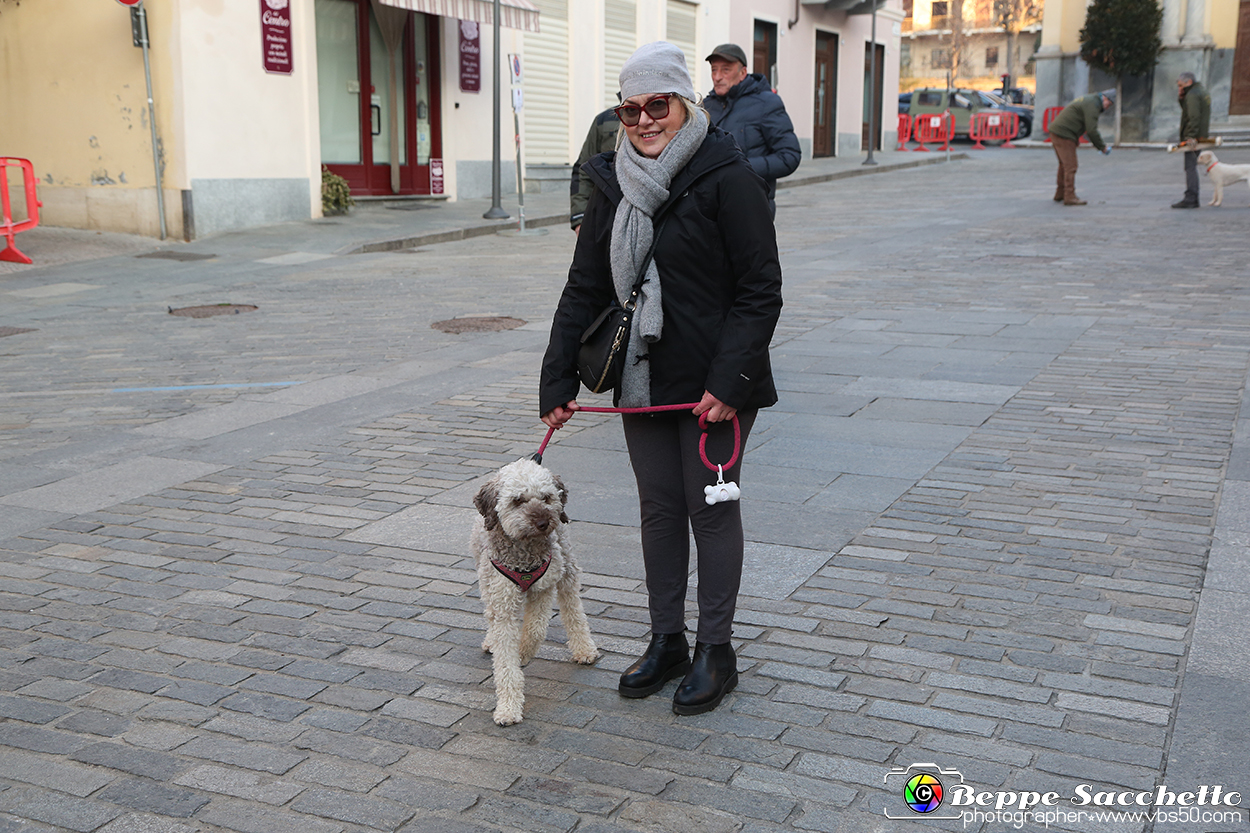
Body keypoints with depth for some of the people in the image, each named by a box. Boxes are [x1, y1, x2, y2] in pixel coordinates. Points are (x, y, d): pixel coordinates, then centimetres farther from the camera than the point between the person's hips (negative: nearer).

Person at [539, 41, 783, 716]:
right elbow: (584, 288, 8)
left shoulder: (725, 176, -12)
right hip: (643, 378, 6)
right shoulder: (612, 185, 5)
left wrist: (730, 381, -20)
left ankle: (715, 652, 18)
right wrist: (557, 381, 3)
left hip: (713, 382, -5)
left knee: (711, 508, 4)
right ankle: (666, 642, 27)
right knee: (658, 509, 13)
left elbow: (760, 290, -13)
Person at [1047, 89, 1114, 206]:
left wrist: (1099, 145, 19)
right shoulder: (1093, 105, -12)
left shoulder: (1089, 101, 21)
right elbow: (1092, 130, -17)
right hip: (1064, 134, -11)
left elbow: (1090, 129, 26)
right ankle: (1070, 197, -7)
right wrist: (1103, 147, -7)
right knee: (1070, 166, -8)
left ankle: (1060, 195, 22)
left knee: (1064, 165, 17)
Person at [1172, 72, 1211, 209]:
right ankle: (1193, 199, 16)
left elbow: (1194, 116, -23)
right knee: (1193, 167, 13)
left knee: (1190, 167, -11)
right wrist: (1181, 96, 6)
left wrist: (1191, 136, -26)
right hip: (1201, 135, 10)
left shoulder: (1192, 94, -13)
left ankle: (1190, 199, -14)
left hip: (1192, 137, -10)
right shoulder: (1203, 91, 19)